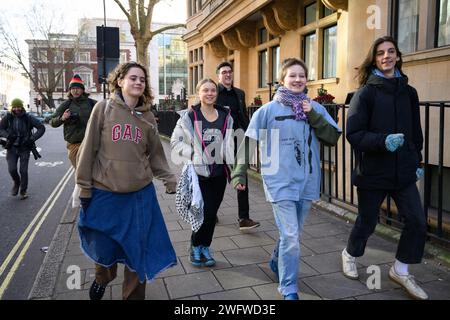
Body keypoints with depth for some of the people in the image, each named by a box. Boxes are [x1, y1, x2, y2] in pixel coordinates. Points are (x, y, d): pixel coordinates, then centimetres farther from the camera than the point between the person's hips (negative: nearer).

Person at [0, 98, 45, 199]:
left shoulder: (28, 118, -4)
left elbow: (41, 128, -3)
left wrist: (32, 138, -14)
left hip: (25, 148, -1)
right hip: (12, 148, 1)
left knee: (23, 170, -2)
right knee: (12, 169, -8)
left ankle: (23, 191, 14)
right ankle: (16, 183, 24)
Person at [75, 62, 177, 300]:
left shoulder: (147, 116, 5)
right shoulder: (104, 108, -4)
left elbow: (155, 153, 10)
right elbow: (88, 149, -4)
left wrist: (168, 178, -3)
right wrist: (84, 187, -5)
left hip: (141, 193, 2)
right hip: (105, 192, -2)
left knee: (138, 247, 9)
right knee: (103, 245, 13)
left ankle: (133, 294, 30)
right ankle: (102, 278, 47)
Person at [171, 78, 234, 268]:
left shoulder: (225, 116, 6)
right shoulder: (190, 116, -5)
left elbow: (229, 145, 11)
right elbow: (175, 141, -1)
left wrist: (232, 169, 5)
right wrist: (191, 154, -12)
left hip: (219, 172, 4)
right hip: (199, 172, -4)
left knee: (212, 213, 9)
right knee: (206, 213, -7)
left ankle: (205, 247, 28)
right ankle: (195, 246, 19)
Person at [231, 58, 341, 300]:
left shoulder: (315, 108, 4)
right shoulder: (268, 110, -6)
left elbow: (333, 138, -1)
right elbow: (247, 142, -3)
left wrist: (313, 116, -12)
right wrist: (239, 173, -7)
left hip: (306, 182, 4)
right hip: (280, 182, -4)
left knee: (292, 233, 20)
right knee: (291, 237, -7)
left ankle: (277, 261, 48)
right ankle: (289, 290, 11)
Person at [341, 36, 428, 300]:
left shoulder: (408, 92, 8)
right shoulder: (366, 93, -7)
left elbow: (416, 132, 15)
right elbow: (353, 134, -12)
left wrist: (418, 162, 13)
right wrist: (383, 141, -25)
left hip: (404, 171, 4)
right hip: (373, 172, -4)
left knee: (417, 222, -1)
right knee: (366, 222, 9)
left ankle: (401, 270, 21)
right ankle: (350, 254, 39)